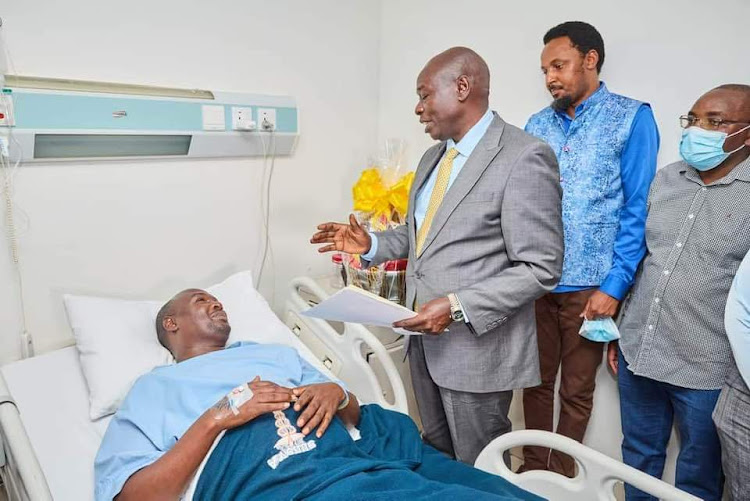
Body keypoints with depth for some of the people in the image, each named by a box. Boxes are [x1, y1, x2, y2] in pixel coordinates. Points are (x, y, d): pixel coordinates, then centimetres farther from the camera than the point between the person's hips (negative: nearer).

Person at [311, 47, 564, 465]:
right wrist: (371, 244, 3)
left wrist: (458, 305, -25)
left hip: (476, 346, -8)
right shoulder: (434, 156, 11)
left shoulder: (525, 158, -17)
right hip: (424, 338, 8)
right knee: (436, 460, 24)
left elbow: (541, 269, -19)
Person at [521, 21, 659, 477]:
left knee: (576, 391, 12)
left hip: (589, 286, -3)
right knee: (535, 381, 15)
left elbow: (638, 210, -7)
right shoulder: (537, 124, 9)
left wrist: (614, 285, -12)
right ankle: (532, 468, 35)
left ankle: (562, 476, 33)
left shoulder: (631, 118, -4)